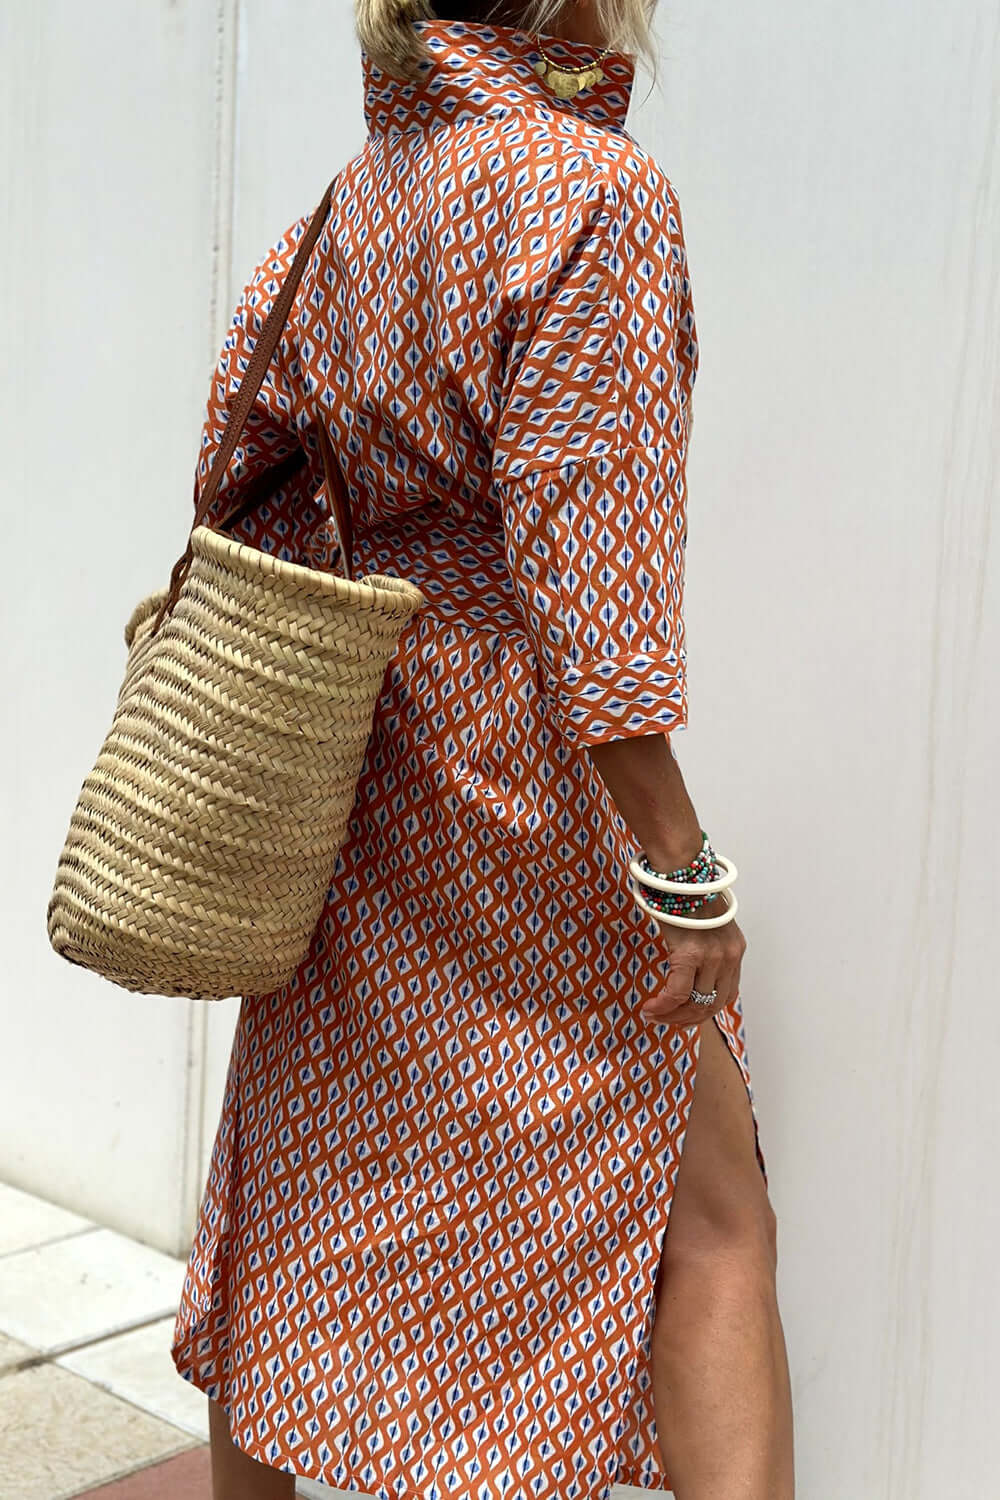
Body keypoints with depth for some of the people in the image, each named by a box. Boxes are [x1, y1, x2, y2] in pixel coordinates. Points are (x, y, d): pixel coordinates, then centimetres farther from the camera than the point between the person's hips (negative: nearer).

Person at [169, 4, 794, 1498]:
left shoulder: (337, 214, 10)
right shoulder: (597, 192, -13)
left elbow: (237, 491, 12)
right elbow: (585, 557, -20)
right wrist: (683, 871, -17)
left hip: (344, 772, 8)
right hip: (516, 774, -8)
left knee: (307, 1184, 19)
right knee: (711, 1211, 1)